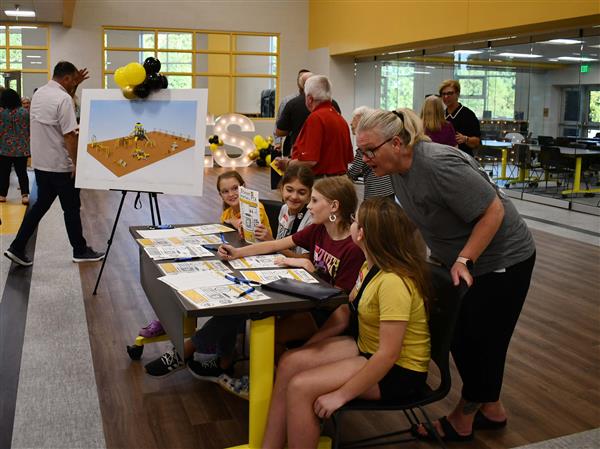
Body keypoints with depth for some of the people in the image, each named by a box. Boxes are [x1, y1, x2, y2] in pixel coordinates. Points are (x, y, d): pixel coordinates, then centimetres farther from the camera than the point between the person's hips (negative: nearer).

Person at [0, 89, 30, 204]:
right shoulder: (25, 112, -2)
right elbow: (30, 129, 4)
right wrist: (28, 143, 17)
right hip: (22, 148, 2)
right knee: (22, 172, 4)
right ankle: (25, 195, -6)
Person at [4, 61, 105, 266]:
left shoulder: (39, 93, 8)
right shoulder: (63, 99, -19)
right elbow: (69, 135, -23)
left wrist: (75, 86, 21)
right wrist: (76, 163, -16)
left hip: (40, 162, 8)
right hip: (60, 165, -8)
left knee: (41, 205, 16)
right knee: (71, 208, 5)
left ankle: (17, 248, 14)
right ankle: (80, 251, 18)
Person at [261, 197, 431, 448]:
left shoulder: (393, 282, -28)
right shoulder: (371, 266, 0)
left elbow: (388, 354, -29)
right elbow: (348, 309, 12)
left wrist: (340, 395, -24)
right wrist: (315, 341, 2)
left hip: (399, 372, -9)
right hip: (366, 348, 9)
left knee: (300, 387, -20)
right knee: (290, 362, -3)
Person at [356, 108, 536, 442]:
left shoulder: (439, 164, -32)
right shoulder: (398, 167, -5)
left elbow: (493, 211, -27)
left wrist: (464, 261, -27)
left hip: (502, 260, -9)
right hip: (458, 259, 9)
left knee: (479, 341, 3)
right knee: (461, 336, 15)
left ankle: (462, 421, 21)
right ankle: (492, 410, 35)